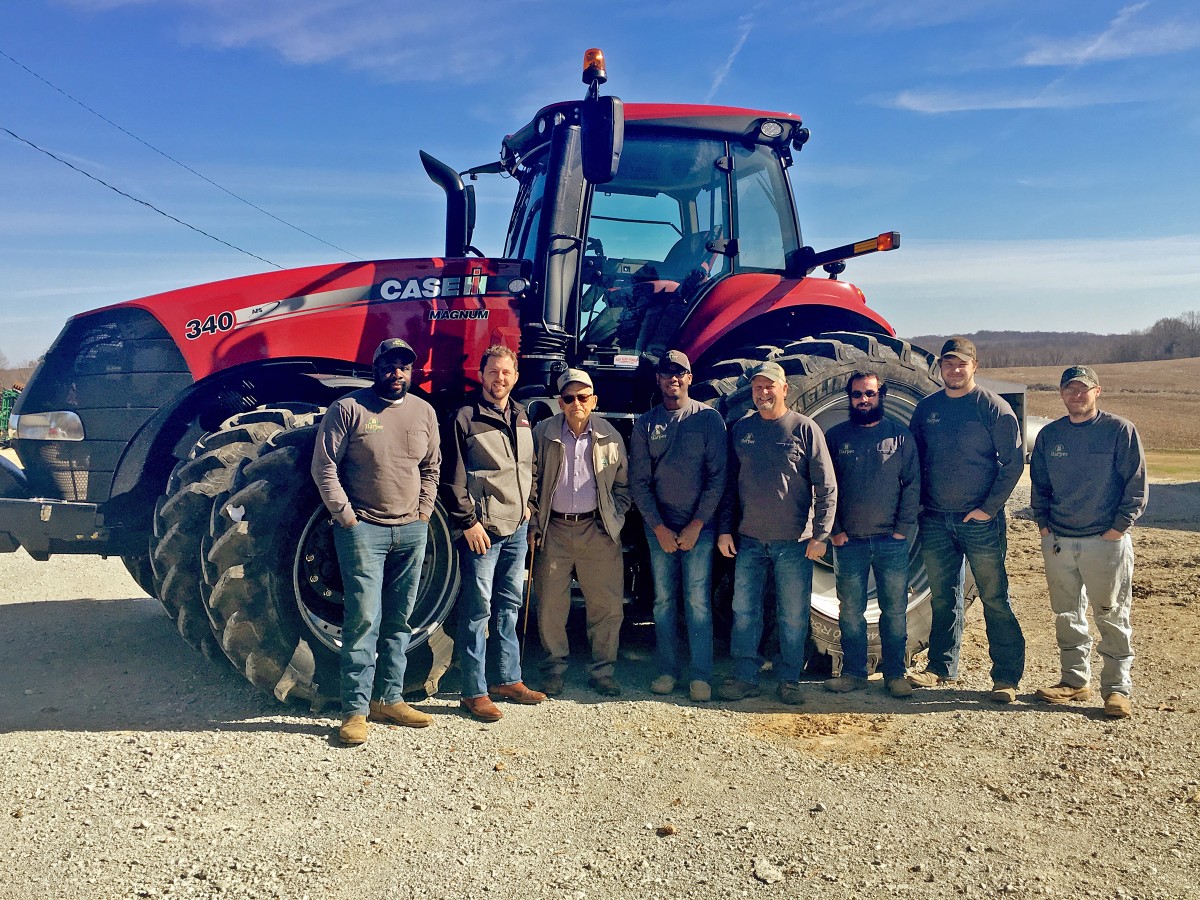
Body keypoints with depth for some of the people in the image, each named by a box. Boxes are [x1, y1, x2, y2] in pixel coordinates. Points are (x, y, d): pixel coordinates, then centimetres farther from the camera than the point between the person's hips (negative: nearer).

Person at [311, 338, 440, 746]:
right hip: (363, 528, -5)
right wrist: (345, 515, -10)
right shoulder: (347, 409, -5)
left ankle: (389, 699, 21)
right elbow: (324, 466, -6)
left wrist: (424, 513, 6)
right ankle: (355, 710, 0)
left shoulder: (424, 411, 10)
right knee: (363, 618, -7)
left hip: (411, 530, 5)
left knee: (399, 620, 10)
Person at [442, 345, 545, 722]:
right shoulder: (466, 418, -8)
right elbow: (453, 478, -10)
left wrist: (528, 505, 12)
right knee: (478, 609, -3)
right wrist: (468, 522, -14)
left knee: (509, 606, 15)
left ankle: (507, 679, 27)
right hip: (482, 529, -7)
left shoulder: (521, 417, 13)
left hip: (517, 528, 7)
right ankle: (475, 692, 6)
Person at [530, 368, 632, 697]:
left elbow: (623, 485, 11)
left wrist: (614, 521, 1)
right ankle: (554, 667, 22)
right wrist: (534, 526, 0)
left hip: (597, 530, 1)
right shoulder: (542, 434, 1)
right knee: (550, 606, 5)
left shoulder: (610, 438, 3)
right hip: (553, 530, 0)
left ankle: (603, 671, 17)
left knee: (608, 606, 2)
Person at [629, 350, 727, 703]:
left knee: (698, 602, -1)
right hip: (659, 526, 2)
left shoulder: (708, 418, -1)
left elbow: (717, 476, -4)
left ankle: (700, 675, 5)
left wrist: (696, 525, -9)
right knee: (664, 600, 7)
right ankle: (668, 670, 16)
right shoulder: (646, 423, 6)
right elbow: (638, 481, 4)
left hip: (699, 525, -2)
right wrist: (659, 528, -5)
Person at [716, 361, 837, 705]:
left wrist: (820, 535, -9)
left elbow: (826, 488, -4)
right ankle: (745, 678, 17)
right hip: (749, 541, 3)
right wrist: (725, 529, 6)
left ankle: (790, 680, 18)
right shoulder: (740, 430, 7)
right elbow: (729, 484, 11)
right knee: (744, 612, 6)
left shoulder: (805, 429, -3)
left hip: (795, 543, -3)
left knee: (794, 617, 5)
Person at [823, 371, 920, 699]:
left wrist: (903, 528, -5)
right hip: (848, 541, 1)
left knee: (895, 611, 5)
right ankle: (853, 673, 17)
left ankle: (895, 674, 16)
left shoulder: (900, 435, 4)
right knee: (850, 611, 6)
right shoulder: (835, 437, 5)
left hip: (891, 540, 0)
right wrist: (834, 530, -3)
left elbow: (912, 485, 2)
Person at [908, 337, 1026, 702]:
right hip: (935, 521, 4)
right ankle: (941, 667, 23)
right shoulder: (926, 409, 8)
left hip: (980, 521, -4)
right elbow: (913, 461, 15)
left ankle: (1007, 677, 9)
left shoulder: (993, 407, -5)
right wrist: (919, 503, 4)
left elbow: (1013, 462, -7)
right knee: (942, 598, 12)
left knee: (995, 599, 2)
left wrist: (989, 508, -12)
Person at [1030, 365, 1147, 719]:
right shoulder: (1048, 435, 8)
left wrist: (1119, 527, -9)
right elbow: (1039, 484, 16)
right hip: (1058, 541, 4)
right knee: (1067, 616, 11)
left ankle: (1117, 687, 11)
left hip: (1107, 541, -4)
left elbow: (1136, 483, -4)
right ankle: (1075, 680, 22)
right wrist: (1043, 524, 5)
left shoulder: (1120, 430, -3)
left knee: (1112, 616, 2)